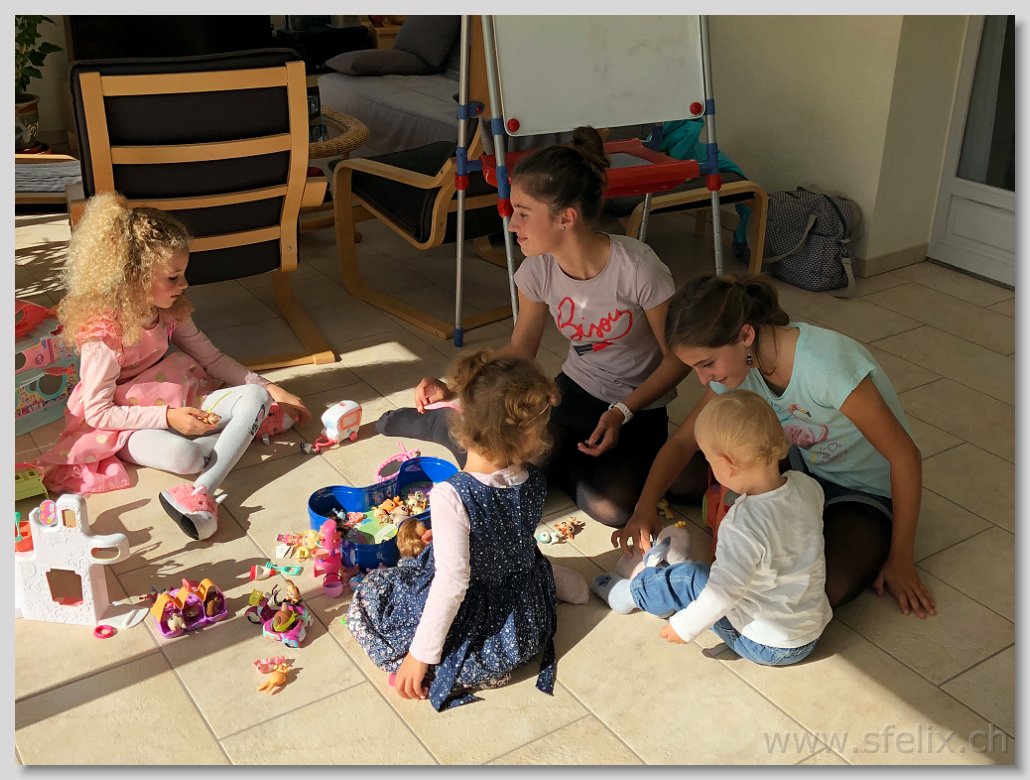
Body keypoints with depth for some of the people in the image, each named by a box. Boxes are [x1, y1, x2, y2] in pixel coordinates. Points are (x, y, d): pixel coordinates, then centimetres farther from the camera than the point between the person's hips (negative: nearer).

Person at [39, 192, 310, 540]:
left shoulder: (170, 311, -4)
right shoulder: (101, 335, -23)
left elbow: (212, 358, 6)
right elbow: (97, 413, -19)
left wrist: (270, 388, 0)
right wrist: (168, 418, -26)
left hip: (183, 403, 7)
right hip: (131, 424, -7)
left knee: (255, 397, -19)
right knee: (183, 454, -40)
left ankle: (201, 493, -31)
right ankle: (238, 434, -10)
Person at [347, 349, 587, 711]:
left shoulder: (452, 497, -32)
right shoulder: (535, 482, -15)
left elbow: (452, 583, -29)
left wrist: (421, 656, -18)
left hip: (471, 622, -6)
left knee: (367, 596, 11)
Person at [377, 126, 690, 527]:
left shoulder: (638, 269, -29)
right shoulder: (538, 270, -14)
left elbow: (678, 357, -16)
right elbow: (520, 350, 0)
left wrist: (622, 412, -25)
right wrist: (455, 391, -15)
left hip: (639, 405, -2)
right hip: (576, 389, 2)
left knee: (611, 506, -25)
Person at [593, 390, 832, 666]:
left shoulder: (744, 527, -32)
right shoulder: (808, 487, -10)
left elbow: (723, 593, -26)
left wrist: (685, 627, -10)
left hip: (765, 648, -7)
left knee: (689, 578, 5)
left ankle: (631, 593, 31)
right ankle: (662, 572, 44)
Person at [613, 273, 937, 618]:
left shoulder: (827, 364, -35)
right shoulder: (739, 359, -13)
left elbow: (905, 456, -27)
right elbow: (682, 441, -6)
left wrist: (900, 561, -19)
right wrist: (644, 508, -24)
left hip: (867, 490, -6)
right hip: (802, 465, 6)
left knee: (828, 587, -34)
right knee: (678, 476, -7)